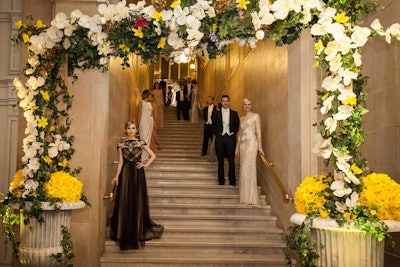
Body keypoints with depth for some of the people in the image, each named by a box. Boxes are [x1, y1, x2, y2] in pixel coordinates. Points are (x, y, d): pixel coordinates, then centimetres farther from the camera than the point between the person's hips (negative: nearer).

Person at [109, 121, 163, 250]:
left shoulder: (141, 142, 4)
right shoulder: (121, 144, 6)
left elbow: (153, 155, 8)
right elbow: (120, 162, 2)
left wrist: (146, 164, -3)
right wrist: (116, 176, -6)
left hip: (137, 173, -1)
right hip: (125, 173, 1)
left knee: (138, 202, 2)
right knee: (125, 202, 1)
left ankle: (138, 233, 13)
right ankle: (125, 234, 11)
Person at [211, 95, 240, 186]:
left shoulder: (234, 113, 6)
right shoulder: (216, 114, 6)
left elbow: (237, 126, 8)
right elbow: (214, 126, 8)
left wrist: (233, 133, -1)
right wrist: (217, 134, -1)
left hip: (230, 138, 0)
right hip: (220, 138, 1)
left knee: (231, 160, 0)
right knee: (220, 160, 4)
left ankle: (232, 180, 8)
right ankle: (221, 180, 12)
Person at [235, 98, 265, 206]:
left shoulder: (255, 116, 1)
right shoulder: (242, 118, 19)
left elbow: (258, 132, -5)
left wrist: (260, 147, -11)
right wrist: (237, 147, 15)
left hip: (251, 143, -6)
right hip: (243, 144, 6)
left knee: (249, 168, -10)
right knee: (244, 169, 4)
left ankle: (250, 198, -6)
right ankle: (245, 196, 9)